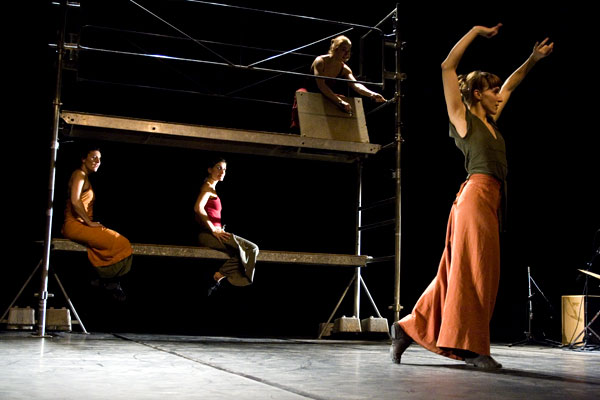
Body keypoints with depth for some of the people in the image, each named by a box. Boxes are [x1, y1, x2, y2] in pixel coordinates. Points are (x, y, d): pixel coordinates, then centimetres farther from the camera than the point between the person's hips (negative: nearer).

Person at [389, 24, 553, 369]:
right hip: (476, 195, -8)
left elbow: (510, 85, 39)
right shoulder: (463, 118, 3)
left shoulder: (490, 121, 23)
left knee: (457, 273, 6)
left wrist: (534, 59, 37)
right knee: (473, 271, -8)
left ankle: (410, 328, 12)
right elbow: (448, 68, -3)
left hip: (493, 201, 8)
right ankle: (470, 346, -6)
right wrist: (475, 32, 2)